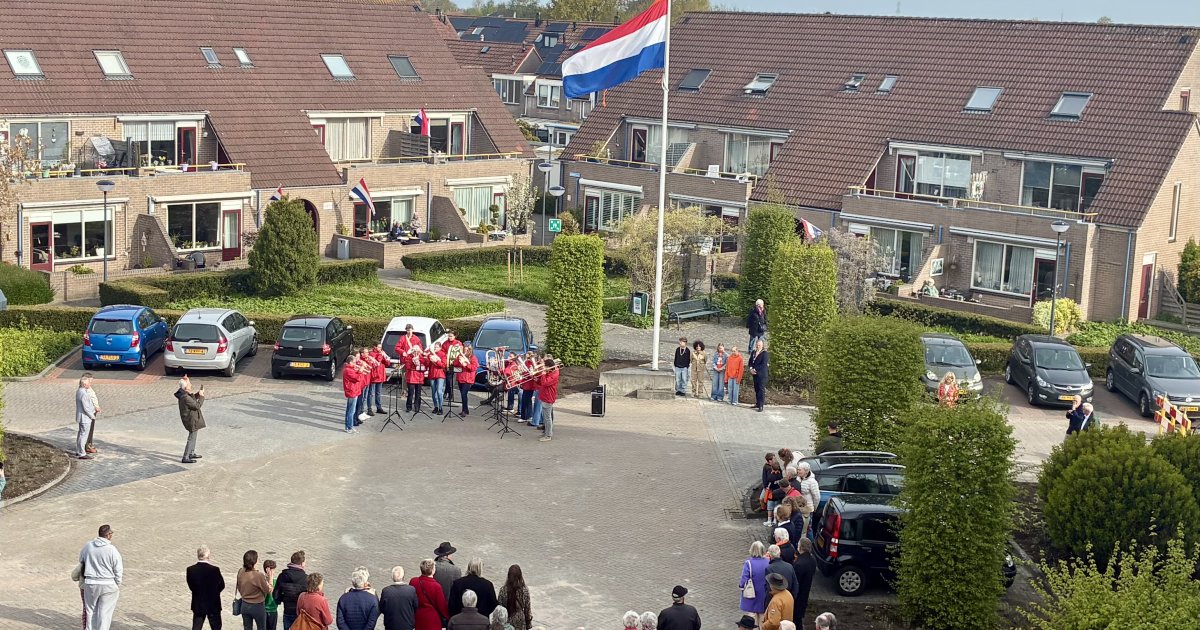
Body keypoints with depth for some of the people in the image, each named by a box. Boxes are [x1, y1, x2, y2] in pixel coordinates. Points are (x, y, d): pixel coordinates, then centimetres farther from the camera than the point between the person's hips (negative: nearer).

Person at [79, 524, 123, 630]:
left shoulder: (88, 546, -2)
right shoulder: (112, 550, -14)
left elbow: (81, 561, 15)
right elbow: (118, 571, -9)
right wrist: (117, 586, 6)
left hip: (90, 583, 3)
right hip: (108, 585, -3)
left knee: (91, 610, 16)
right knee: (105, 612, 5)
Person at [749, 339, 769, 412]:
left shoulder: (765, 353, -8)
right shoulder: (753, 352, 13)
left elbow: (763, 364, -15)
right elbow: (750, 361, 14)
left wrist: (755, 369, -15)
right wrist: (751, 368, -5)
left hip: (762, 374, -7)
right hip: (755, 374, 7)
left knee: (761, 390, -8)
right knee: (756, 389, 12)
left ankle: (761, 406, -10)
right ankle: (758, 403, 21)